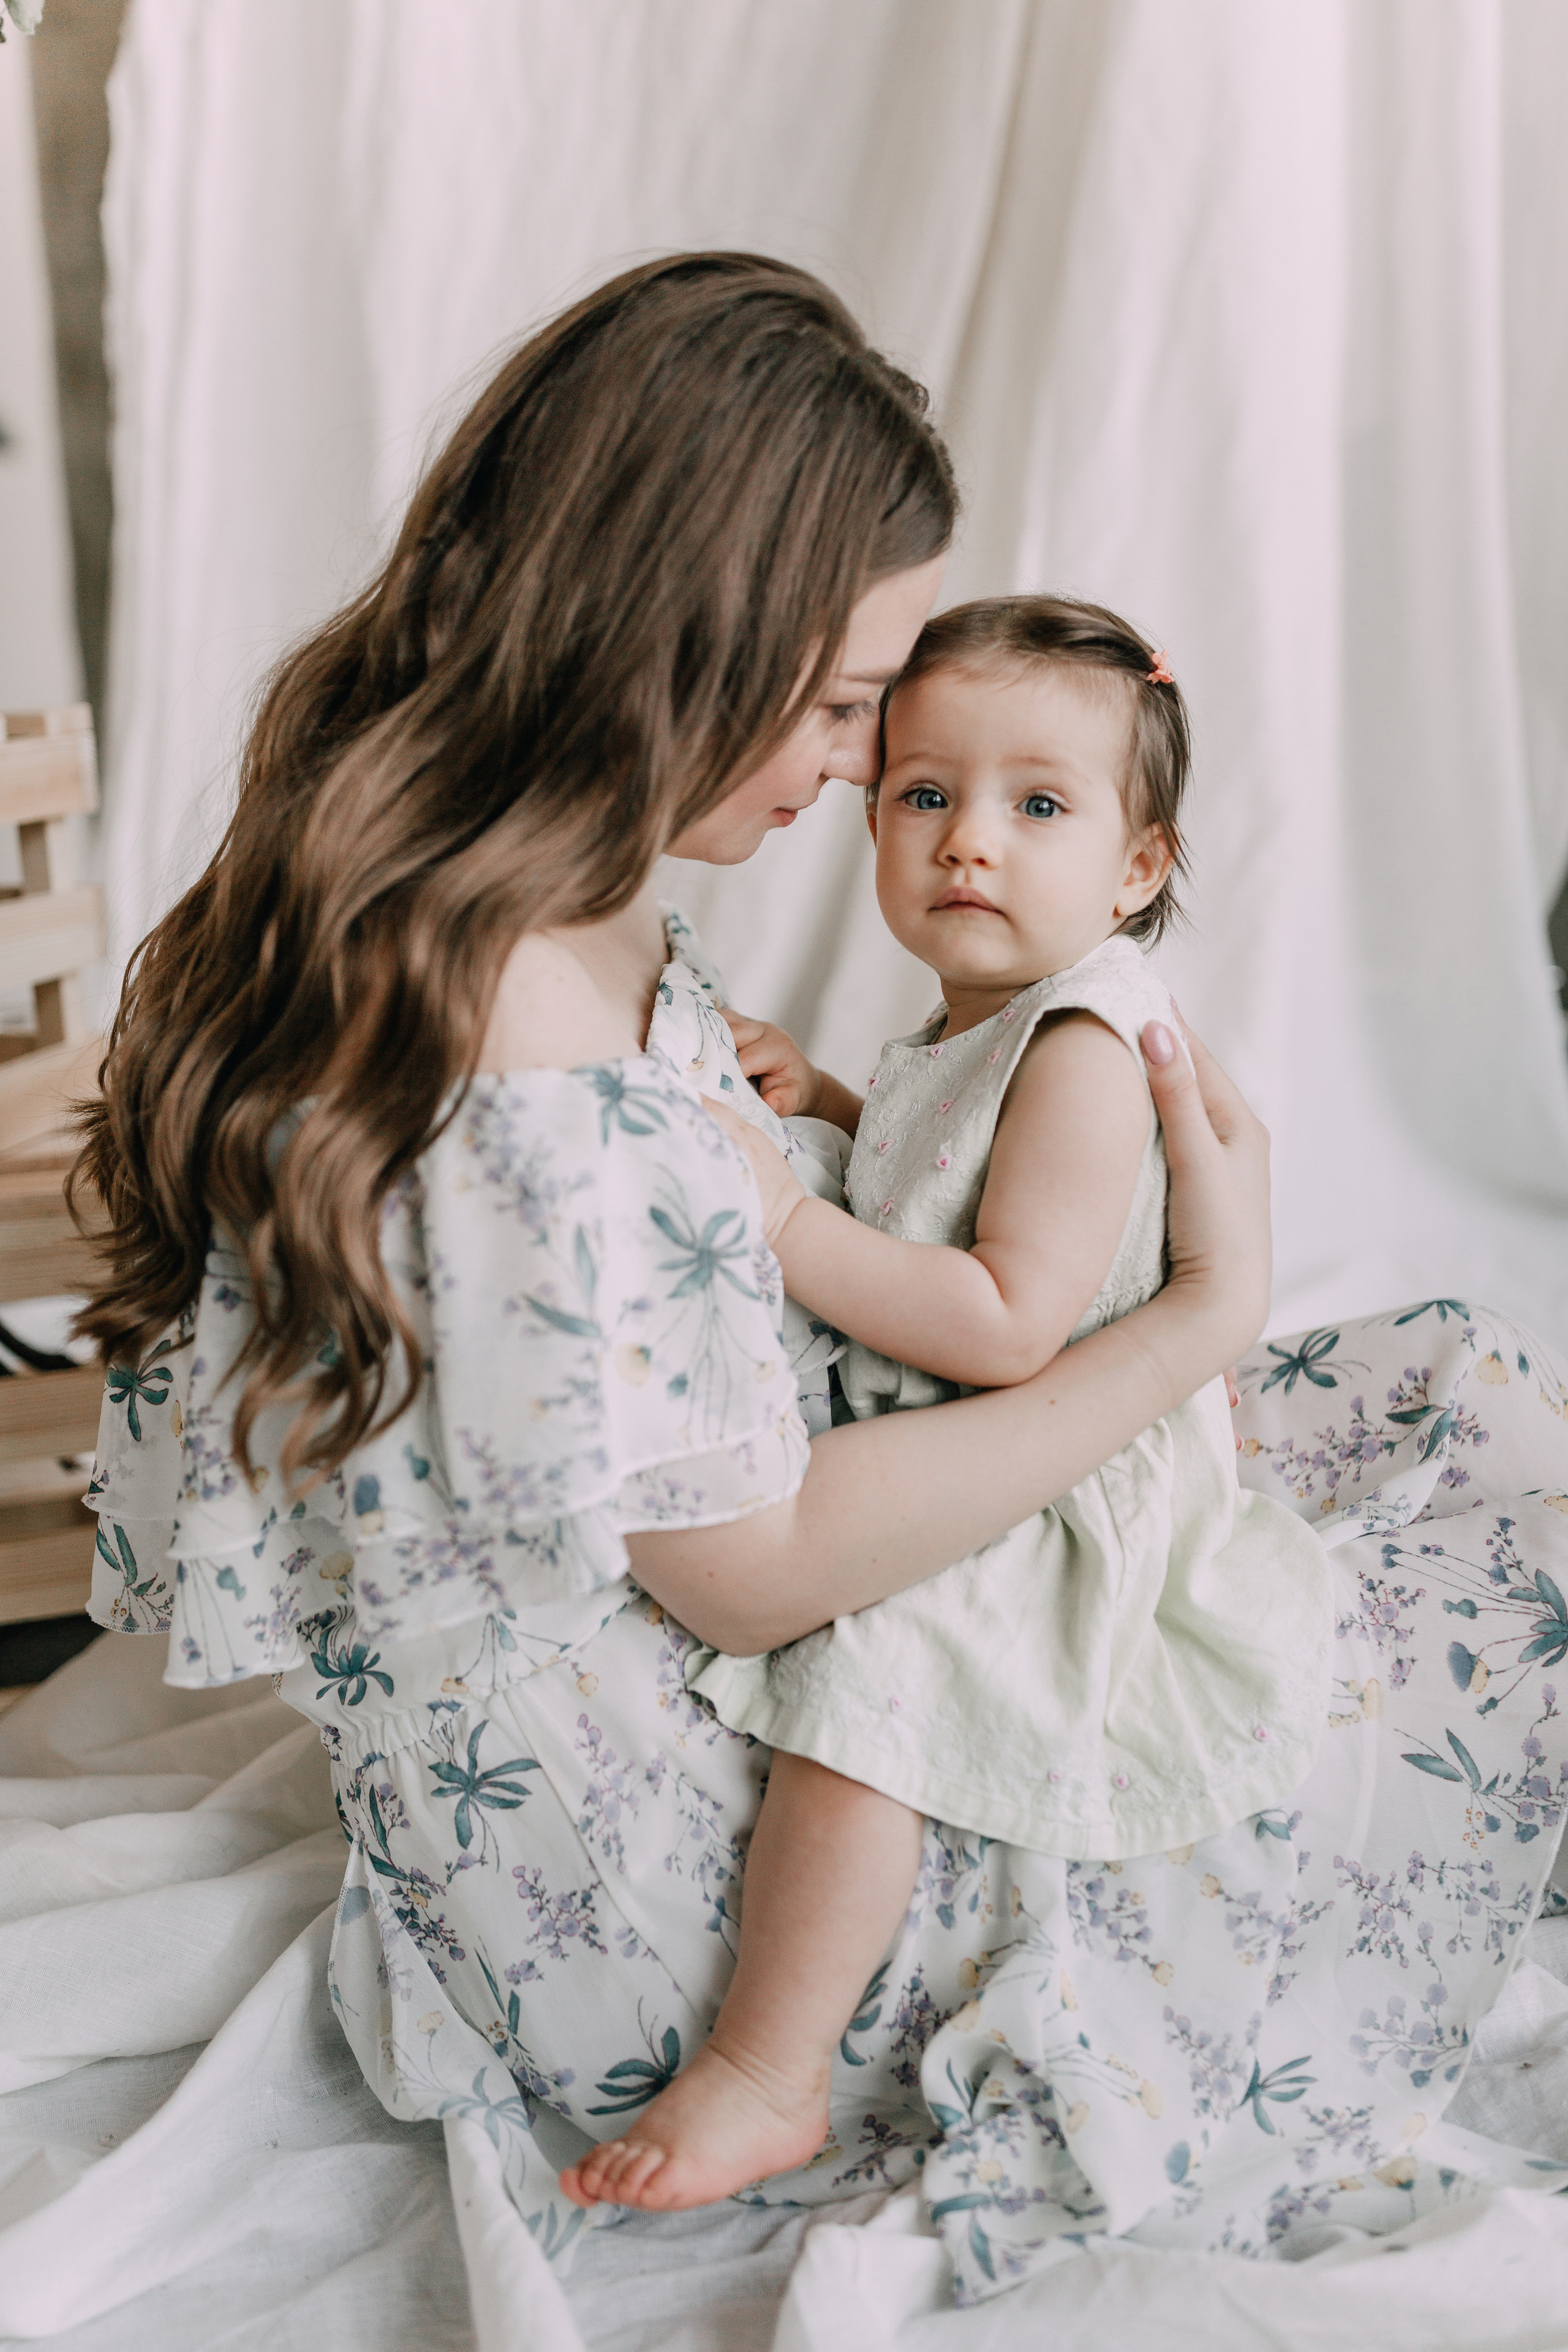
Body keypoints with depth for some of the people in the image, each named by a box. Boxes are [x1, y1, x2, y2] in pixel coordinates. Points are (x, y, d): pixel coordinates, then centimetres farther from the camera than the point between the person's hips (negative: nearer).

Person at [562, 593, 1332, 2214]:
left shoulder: (1086, 1056, -24)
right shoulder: (983, 1022, 7)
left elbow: (1012, 1324, -31)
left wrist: (789, 1227, -31)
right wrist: (833, 1104, 9)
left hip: (1054, 1500, -11)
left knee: (860, 1667, -26)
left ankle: (763, 2079, -15)